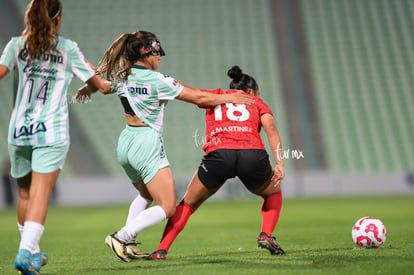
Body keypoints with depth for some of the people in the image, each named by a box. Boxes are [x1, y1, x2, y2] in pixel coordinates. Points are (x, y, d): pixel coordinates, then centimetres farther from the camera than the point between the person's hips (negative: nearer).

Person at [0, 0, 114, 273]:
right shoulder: (68, 48, 2)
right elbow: (99, 84, 9)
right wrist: (109, 85, 30)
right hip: (52, 133, -2)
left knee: (25, 194, 17)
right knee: (40, 195, -7)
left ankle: (32, 252, 28)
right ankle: (26, 253, -23)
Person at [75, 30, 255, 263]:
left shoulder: (120, 76, 4)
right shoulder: (156, 80, -14)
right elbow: (198, 98, -10)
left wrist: (86, 89, 50)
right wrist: (229, 98, 2)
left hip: (126, 143, 8)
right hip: (147, 143, -8)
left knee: (146, 195, 29)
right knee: (167, 208, -6)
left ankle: (128, 243, 15)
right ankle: (122, 237, -17)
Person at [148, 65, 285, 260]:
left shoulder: (214, 97, 29)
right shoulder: (256, 102, 26)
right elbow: (270, 129, 9)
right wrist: (279, 163, 1)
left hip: (218, 155, 0)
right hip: (253, 155, 0)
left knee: (188, 204, 21)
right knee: (273, 193, 30)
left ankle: (161, 251, 9)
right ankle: (266, 235, 8)